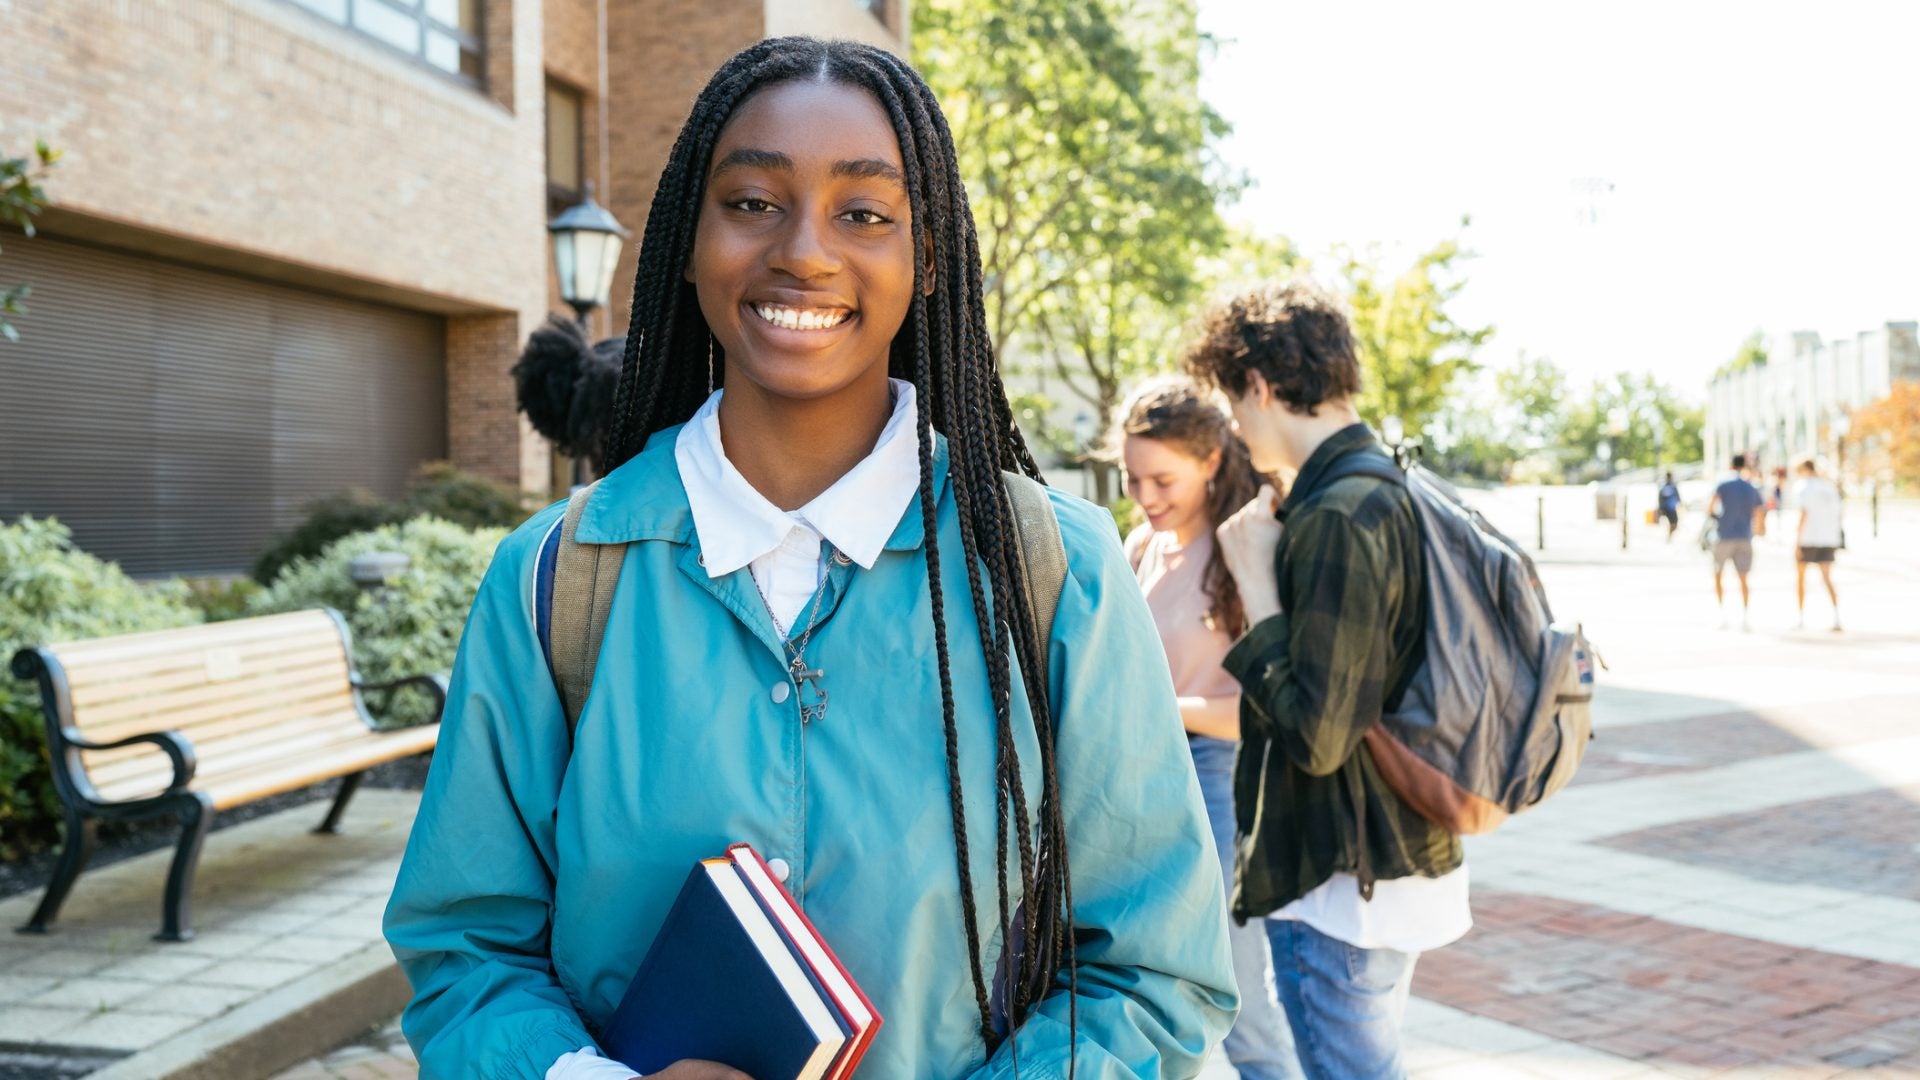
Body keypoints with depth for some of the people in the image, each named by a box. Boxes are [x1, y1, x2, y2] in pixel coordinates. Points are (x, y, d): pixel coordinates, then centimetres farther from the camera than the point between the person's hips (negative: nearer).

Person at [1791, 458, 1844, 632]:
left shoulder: (1802, 486, -8)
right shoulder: (1829, 486, 12)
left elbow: (1804, 513, -16)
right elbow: (1835, 514, 12)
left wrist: (1797, 542, -15)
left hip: (1808, 537, -5)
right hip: (1828, 537, 5)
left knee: (1799, 574, 11)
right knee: (1827, 579, 6)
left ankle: (1802, 619, 10)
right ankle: (1837, 619, -9)